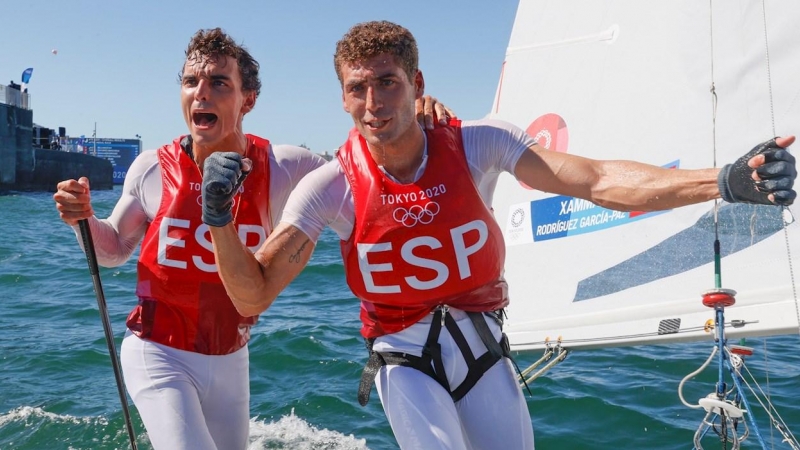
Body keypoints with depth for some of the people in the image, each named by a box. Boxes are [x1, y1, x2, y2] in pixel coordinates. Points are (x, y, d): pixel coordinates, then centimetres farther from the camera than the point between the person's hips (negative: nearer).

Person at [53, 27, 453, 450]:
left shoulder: (282, 169, -13)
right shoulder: (152, 169, -11)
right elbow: (114, 251, 5)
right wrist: (83, 218, -16)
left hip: (230, 360, 3)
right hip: (158, 355, -2)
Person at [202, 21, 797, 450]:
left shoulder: (476, 145, -14)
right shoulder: (332, 187, -15)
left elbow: (599, 182, -21)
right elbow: (253, 295, -13)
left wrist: (724, 183, -33)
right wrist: (221, 221, -31)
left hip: (482, 344, 2)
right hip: (404, 359, -2)